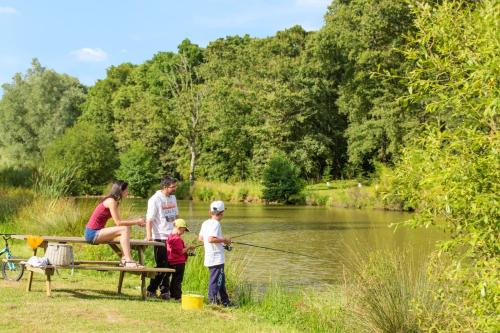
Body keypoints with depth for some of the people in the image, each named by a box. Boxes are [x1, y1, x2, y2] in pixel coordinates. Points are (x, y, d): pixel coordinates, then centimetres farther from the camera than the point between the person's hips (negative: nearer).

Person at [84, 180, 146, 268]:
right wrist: (136, 222, -12)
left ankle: (124, 259, 1)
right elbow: (118, 222, -19)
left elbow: (119, 221, 11)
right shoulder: (111, 201, -15)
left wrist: (136, 222, 1)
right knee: (124, 229, -20)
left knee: (126, 228, 9)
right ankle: (128, 261, -24)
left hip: (96, 232, 10)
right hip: (93, 233, -10)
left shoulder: (113, 201, 13)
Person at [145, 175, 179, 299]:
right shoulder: (155, 200, -10)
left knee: (169, 266, 8)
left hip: (172, 237, 7)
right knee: (162, 266, -4)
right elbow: (149, 219, -15)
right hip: (160, 237, -7)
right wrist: (148, 235, -23)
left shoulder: (173, 198, 12)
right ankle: (151, 290, 8)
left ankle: (164, 291, 17)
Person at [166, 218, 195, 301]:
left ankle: (172, 295, 23)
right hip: (179, 262, -10)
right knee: (178, 279, -5)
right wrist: (188, 248, -9)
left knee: (174, 279, 17)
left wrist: (186, 248, 13)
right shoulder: (177, 239, -20)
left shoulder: (171, 237, 10)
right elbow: (180, 251, -21)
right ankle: (177, 296, -3)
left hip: (172, 262, 10)